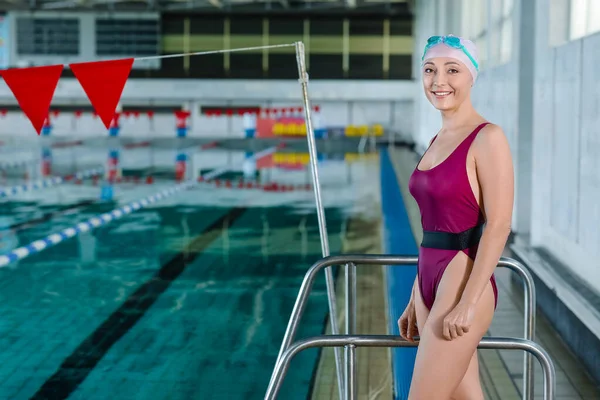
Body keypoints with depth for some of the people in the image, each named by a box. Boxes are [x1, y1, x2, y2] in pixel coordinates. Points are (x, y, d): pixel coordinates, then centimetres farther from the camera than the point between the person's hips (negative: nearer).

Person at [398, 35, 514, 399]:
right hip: (430, 283, 8)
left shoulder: (487, 138, -11)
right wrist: (416, 301, 18)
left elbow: (498, 226, -16)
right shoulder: (439, 140, 14)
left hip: (462, 283, -8)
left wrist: (468, 303, -21)